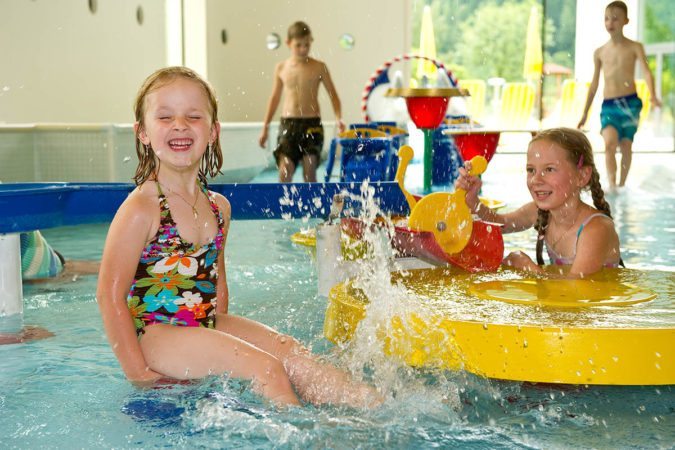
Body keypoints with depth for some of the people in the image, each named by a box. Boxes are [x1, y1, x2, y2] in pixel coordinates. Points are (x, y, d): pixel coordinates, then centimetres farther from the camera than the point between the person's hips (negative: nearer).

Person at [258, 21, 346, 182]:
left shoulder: (319, 68, 1)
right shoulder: (281, 68, 7)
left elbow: (333, 95, 3)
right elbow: (275, 98, 16)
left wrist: (338, 118, -14)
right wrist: (265, 127, 16)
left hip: (312, 124, -1)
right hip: (288, 123, 1)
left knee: (309, 172, -1)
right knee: (285, 171, -7)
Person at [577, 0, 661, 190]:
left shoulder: (634, 47, 3)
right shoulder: (599, 52, 9)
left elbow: (647, 72, -8)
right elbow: (594, 84, 15)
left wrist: (653, 96, -27)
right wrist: (585, 113, 16)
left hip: (630, 103, -1)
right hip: (608, 105, 1)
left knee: (626, 146, 4)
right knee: (610, 143, -20)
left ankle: (622, 186, 18)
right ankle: (611, 185, -25)